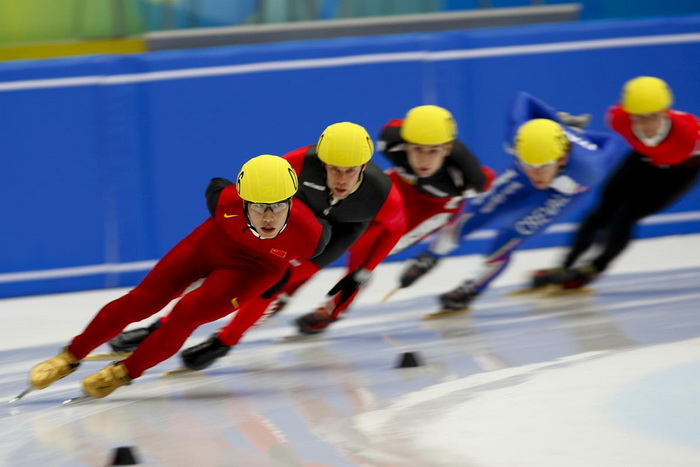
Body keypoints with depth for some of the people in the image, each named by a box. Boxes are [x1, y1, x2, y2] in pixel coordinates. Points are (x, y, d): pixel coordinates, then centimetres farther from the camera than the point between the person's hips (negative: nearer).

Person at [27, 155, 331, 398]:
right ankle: (70, 357, 19)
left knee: (188, 312, -20)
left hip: (257, 267, -1)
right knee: (141, 302, 1)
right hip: (214, 242, 2)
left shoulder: (308, 235, -38)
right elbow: (216, 188, -9)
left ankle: (126, 372, 3)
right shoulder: (228, 201, -35)